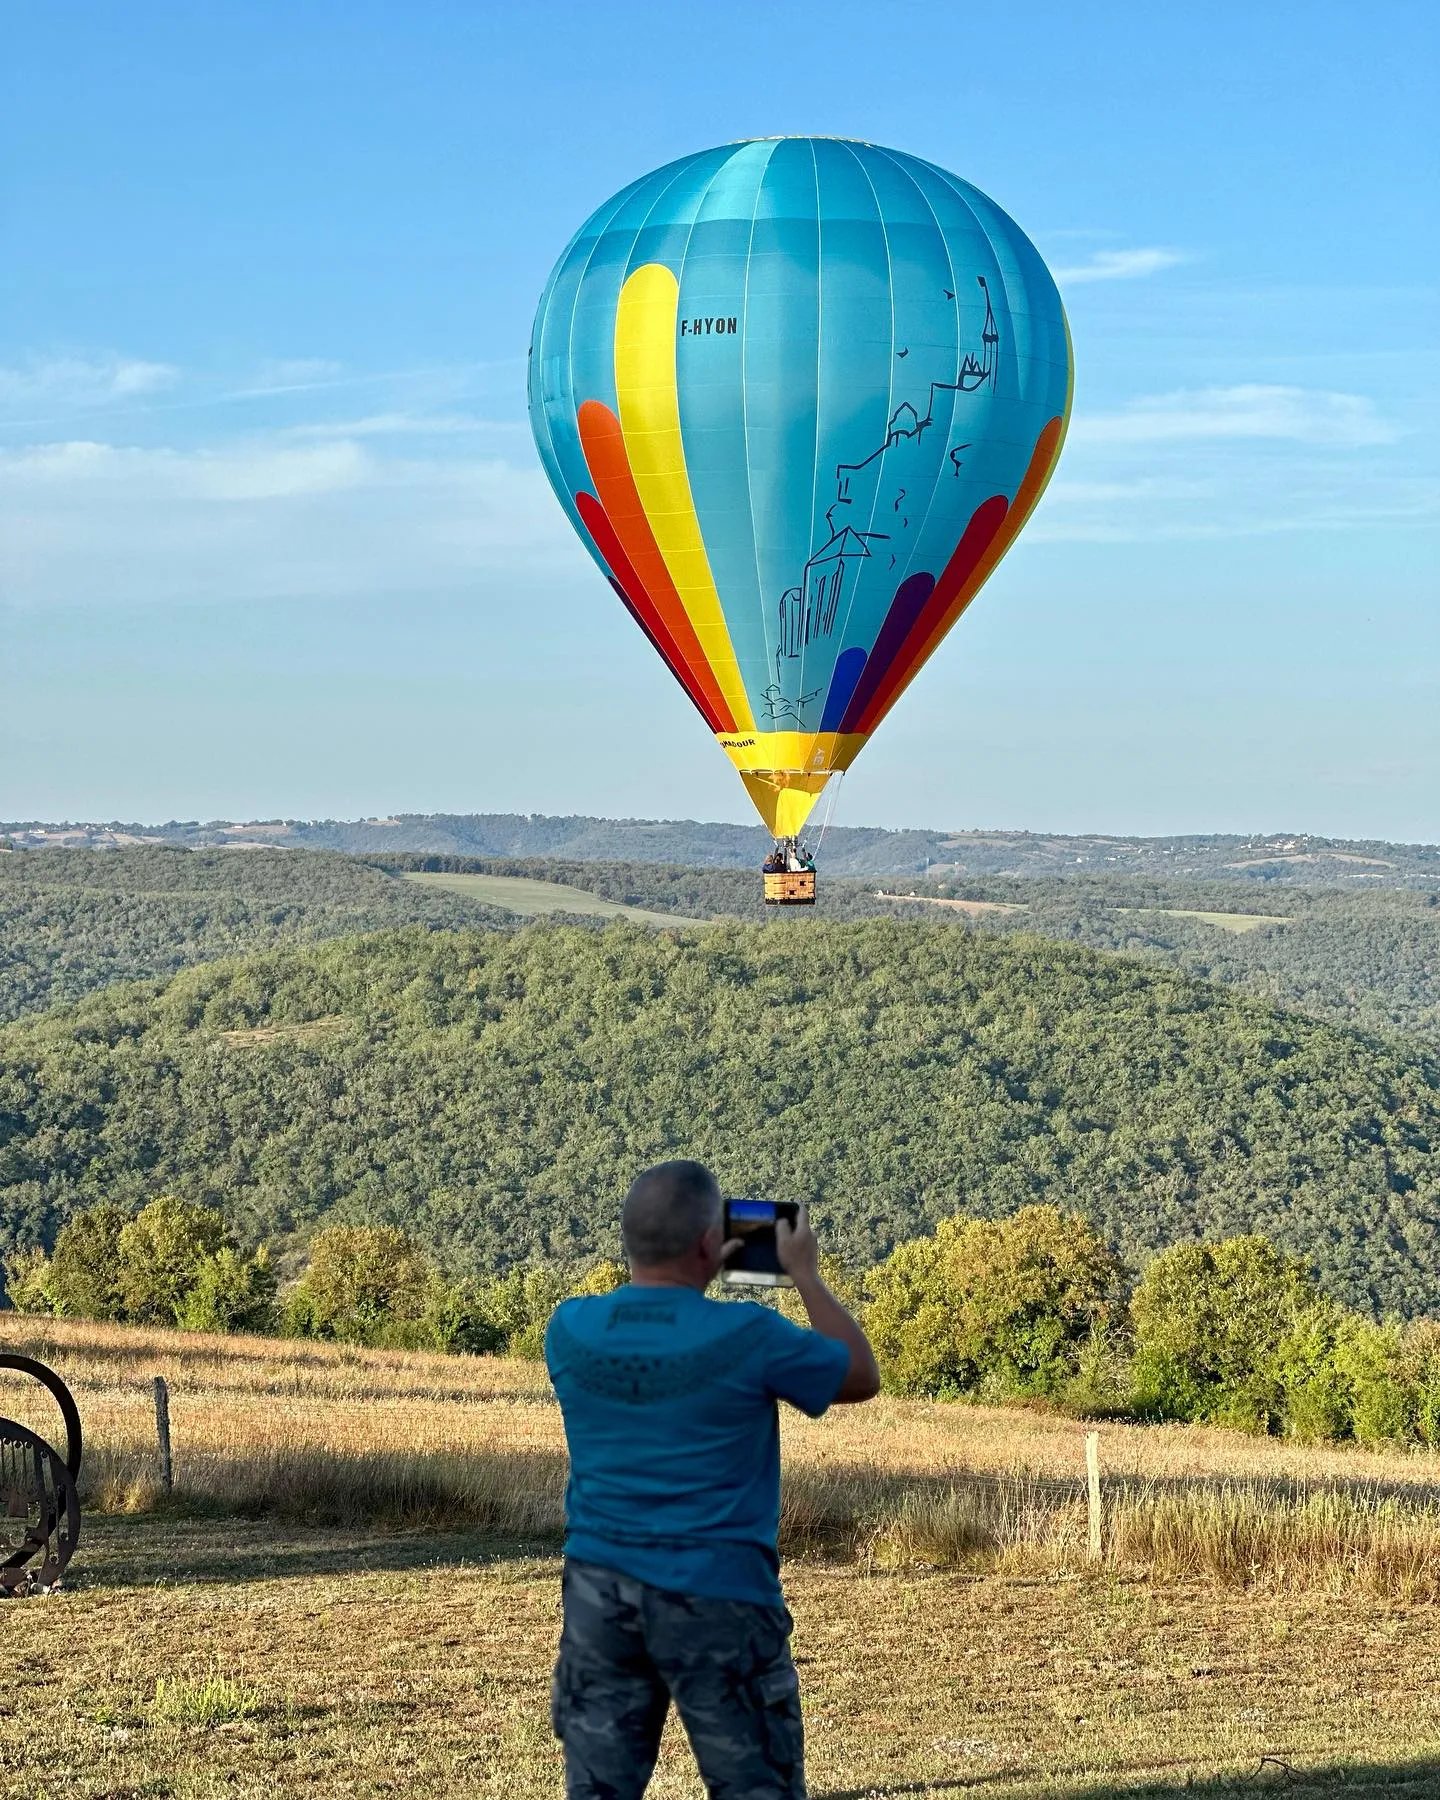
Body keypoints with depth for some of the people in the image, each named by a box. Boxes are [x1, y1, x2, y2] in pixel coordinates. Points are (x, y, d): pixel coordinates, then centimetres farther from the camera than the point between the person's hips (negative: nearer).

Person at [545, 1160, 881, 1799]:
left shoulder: (569, 1330, -3)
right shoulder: (748, 1337, -14)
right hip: (716, 1599, -4)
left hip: (598, 1591, 4)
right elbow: (862, 1377, 3)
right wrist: (804, 1273, 10)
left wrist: (692, 1276, 20)